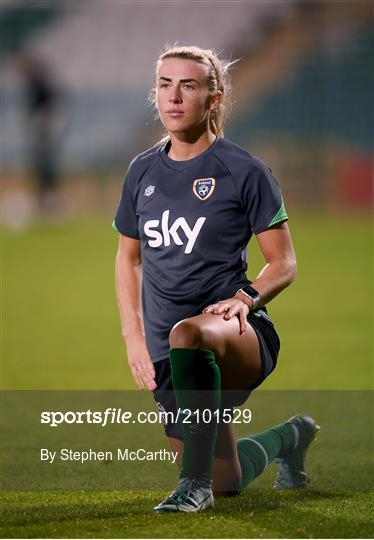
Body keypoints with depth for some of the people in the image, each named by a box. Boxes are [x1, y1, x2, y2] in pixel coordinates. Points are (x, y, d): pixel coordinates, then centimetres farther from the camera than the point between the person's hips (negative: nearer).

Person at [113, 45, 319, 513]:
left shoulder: (244, 171, -5)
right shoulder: (142, 171, 9)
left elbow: (283, 262, -2)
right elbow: (128, 258, 20)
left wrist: (247, 297, -22)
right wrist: (133, 337, 8)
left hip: (237, 335, -6)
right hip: (166, 357, 6)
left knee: (186, 335, -43)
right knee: (227, 484, 13)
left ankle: (195, 482, -33)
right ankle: (289, 438, 47)